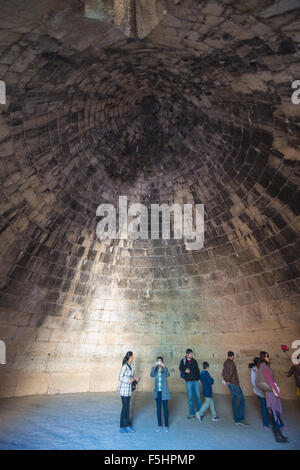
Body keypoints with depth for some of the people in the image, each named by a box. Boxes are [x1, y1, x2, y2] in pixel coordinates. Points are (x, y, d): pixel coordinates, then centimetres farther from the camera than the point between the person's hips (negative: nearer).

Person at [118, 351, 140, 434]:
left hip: (129, 389, 7)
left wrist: (135, 378, -5)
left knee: (127, 407, 13)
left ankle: (127, 426, 22)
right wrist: (129, 380, -24)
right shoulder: (125, 366, -18)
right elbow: (120, 378, -17)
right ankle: (121, 427, 11)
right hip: (124, 389, -7)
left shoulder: (132, 365, 5)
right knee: (125, 407, -1)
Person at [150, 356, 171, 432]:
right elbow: (151, 375, -21)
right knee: (158, 408, 9)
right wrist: (154, 366, -34)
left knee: (165, 408, 5)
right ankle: (159, 425, 21)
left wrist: (164, 366, -38)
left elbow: (168, 374, -25)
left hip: (164, 392, -2)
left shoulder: (164, 368, -4)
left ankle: (166, 425, 17)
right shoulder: (155, 369, -1)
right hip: (157, 392, 2)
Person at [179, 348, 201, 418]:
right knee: (190, 397, 5)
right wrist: (185, 371, -19)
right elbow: (180, 368, 1)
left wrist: (199, 379, 6)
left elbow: (197, 370, 10)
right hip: (188, 381, -1)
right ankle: (192, 413, 17)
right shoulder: (183, 361, -3)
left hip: (196, 381, 1)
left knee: (198, 396, 5)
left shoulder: (194, 361, 3)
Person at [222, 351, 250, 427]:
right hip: (234, 383, -9)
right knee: (241, 400, -5)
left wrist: (226, 380, 7)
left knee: (234, 401, 11)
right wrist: (228, 381, -11)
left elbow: (223, 373, 17)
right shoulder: (231, 363, -16)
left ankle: (236, 419, 14)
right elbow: (231, 372, -26)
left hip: (230, 384, 9)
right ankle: (241, 419, -9)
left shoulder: (225, 363, 13)